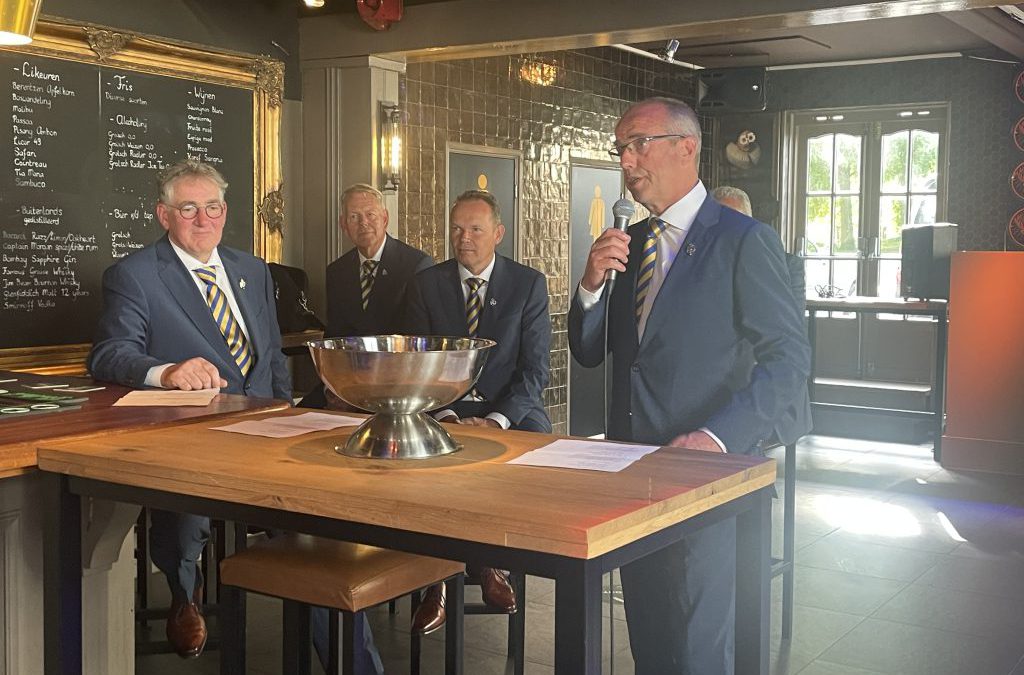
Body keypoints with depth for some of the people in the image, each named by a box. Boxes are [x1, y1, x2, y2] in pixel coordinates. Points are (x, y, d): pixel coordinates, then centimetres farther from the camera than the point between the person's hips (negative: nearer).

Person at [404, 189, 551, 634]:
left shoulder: (529, 284, 2)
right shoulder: (426, 284, 6)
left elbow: (536, 368, -3)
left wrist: (498, 420, -18)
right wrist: (445, 415, -14)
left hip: (509, 407, 0)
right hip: (443, 406, 1)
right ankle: (437, 577, -15)